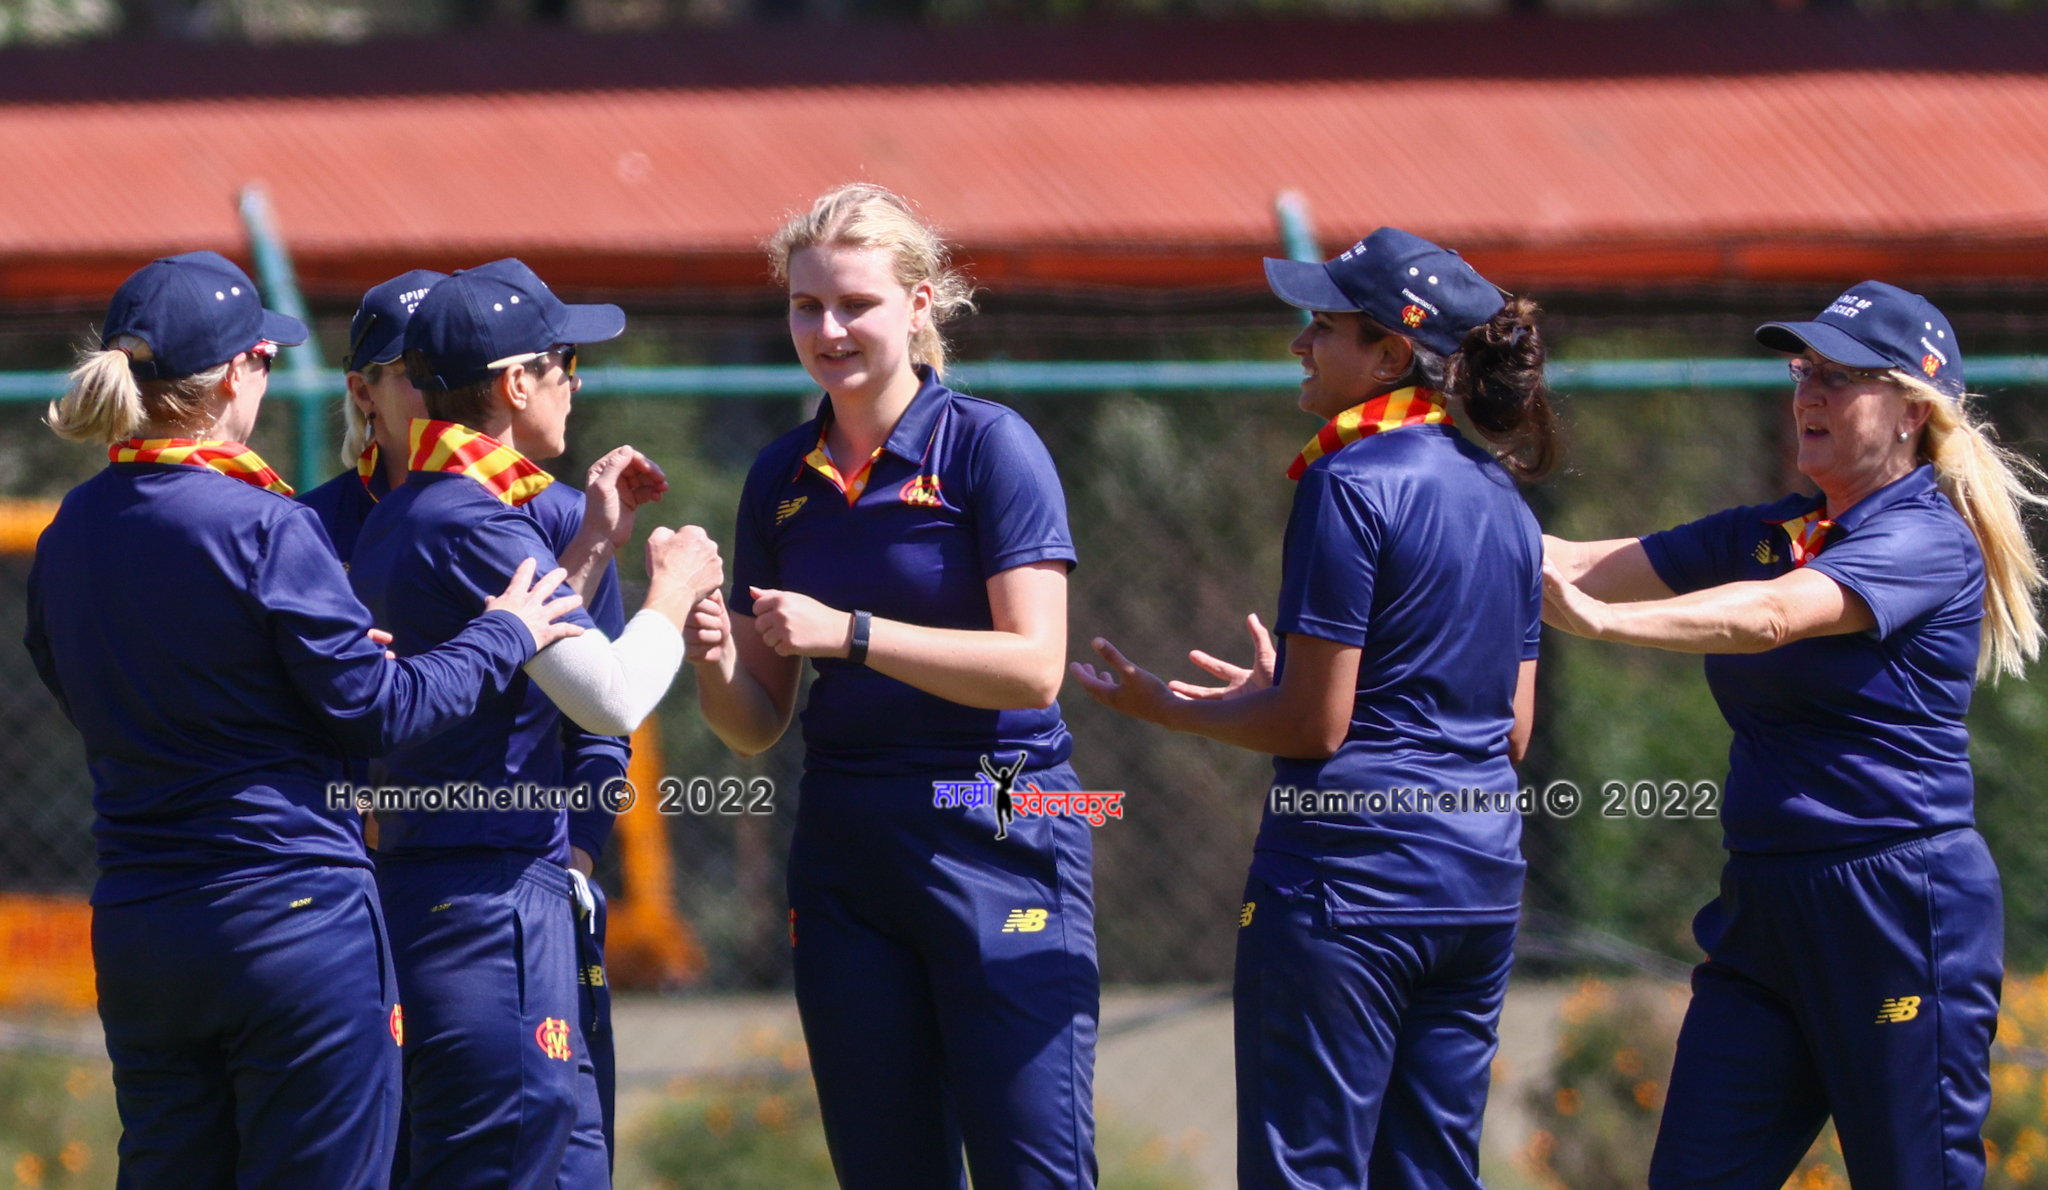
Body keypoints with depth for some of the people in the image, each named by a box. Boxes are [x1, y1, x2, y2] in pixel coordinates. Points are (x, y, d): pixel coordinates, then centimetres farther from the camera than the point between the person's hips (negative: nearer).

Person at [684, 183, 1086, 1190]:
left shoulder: (988, 446, -5)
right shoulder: (783, 477, 11)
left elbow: (1033, 665, -15)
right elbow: (757, 725, 13)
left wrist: (849, 634, -20)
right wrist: (713, 662, -9)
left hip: (995, 840, -6)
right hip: (844, 847, 6)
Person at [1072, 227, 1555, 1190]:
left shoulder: (1350, 485, -12)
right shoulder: (1503, 501, 12)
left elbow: (1313, 726, -14)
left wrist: (1164, 708, 3)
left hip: (1347, 879, -8)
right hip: (1480, 886, 8)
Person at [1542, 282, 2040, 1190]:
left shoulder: (1930, 544, -10)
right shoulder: (1770, 534, 15)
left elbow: (1772, 616, -26)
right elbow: (1588, 565, 10)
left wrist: (1603, 621, -38)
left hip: (1899, 908, -8)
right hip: (1763, 910, 8)